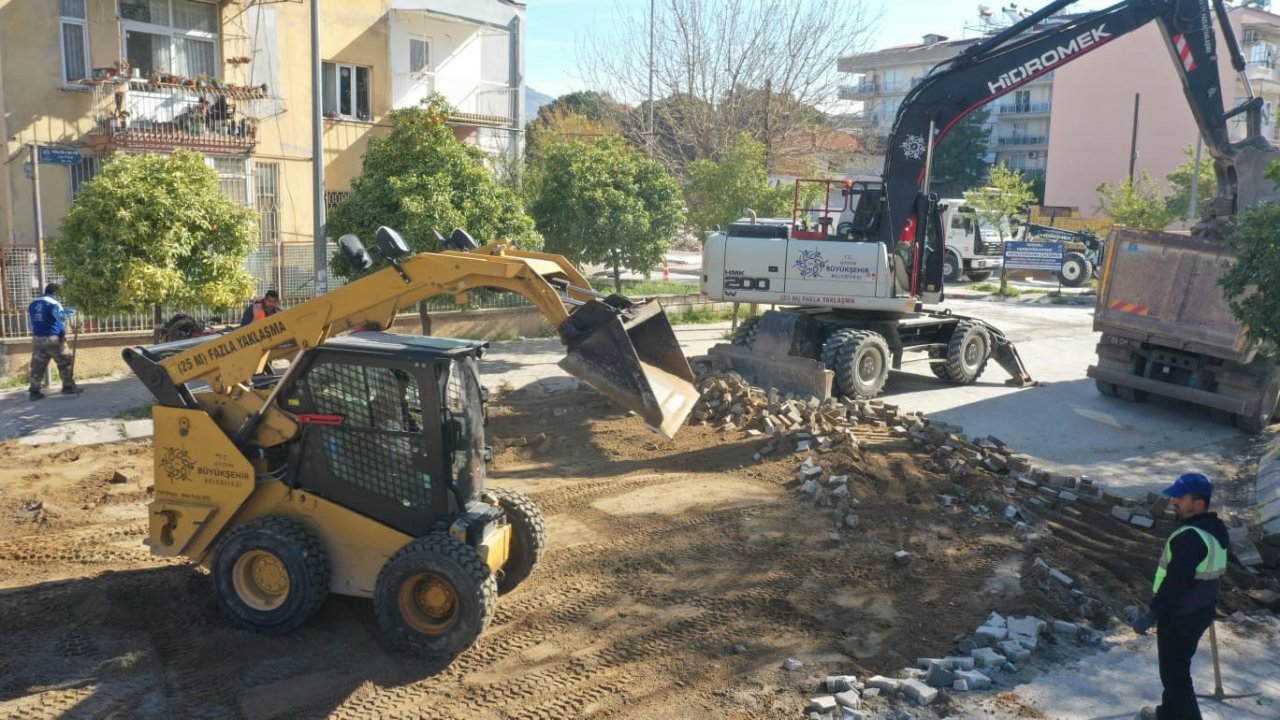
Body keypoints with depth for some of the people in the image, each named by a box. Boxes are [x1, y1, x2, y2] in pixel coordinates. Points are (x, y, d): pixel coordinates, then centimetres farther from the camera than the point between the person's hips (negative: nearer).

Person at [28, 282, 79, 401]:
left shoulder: (32, 304, 13)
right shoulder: (53, 303, -10)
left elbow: (31, 320, 21)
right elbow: (61, 317, -24)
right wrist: (70, 312, -8)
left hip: (37, 339, 6)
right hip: (53, 339, -6)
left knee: (38, 366, 9)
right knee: (65, 363, 6)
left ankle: (34, 391, 7)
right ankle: (68, 387, 8)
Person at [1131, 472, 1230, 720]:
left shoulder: (1190, 538, -28)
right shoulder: (1216, 529, 3)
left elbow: (1174, 583, -28)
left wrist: (1151, 615, -20)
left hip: (1180, 616, -10)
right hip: (1201, 610, 10)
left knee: (1174, 673, 2)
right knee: (1177, 667, 25)